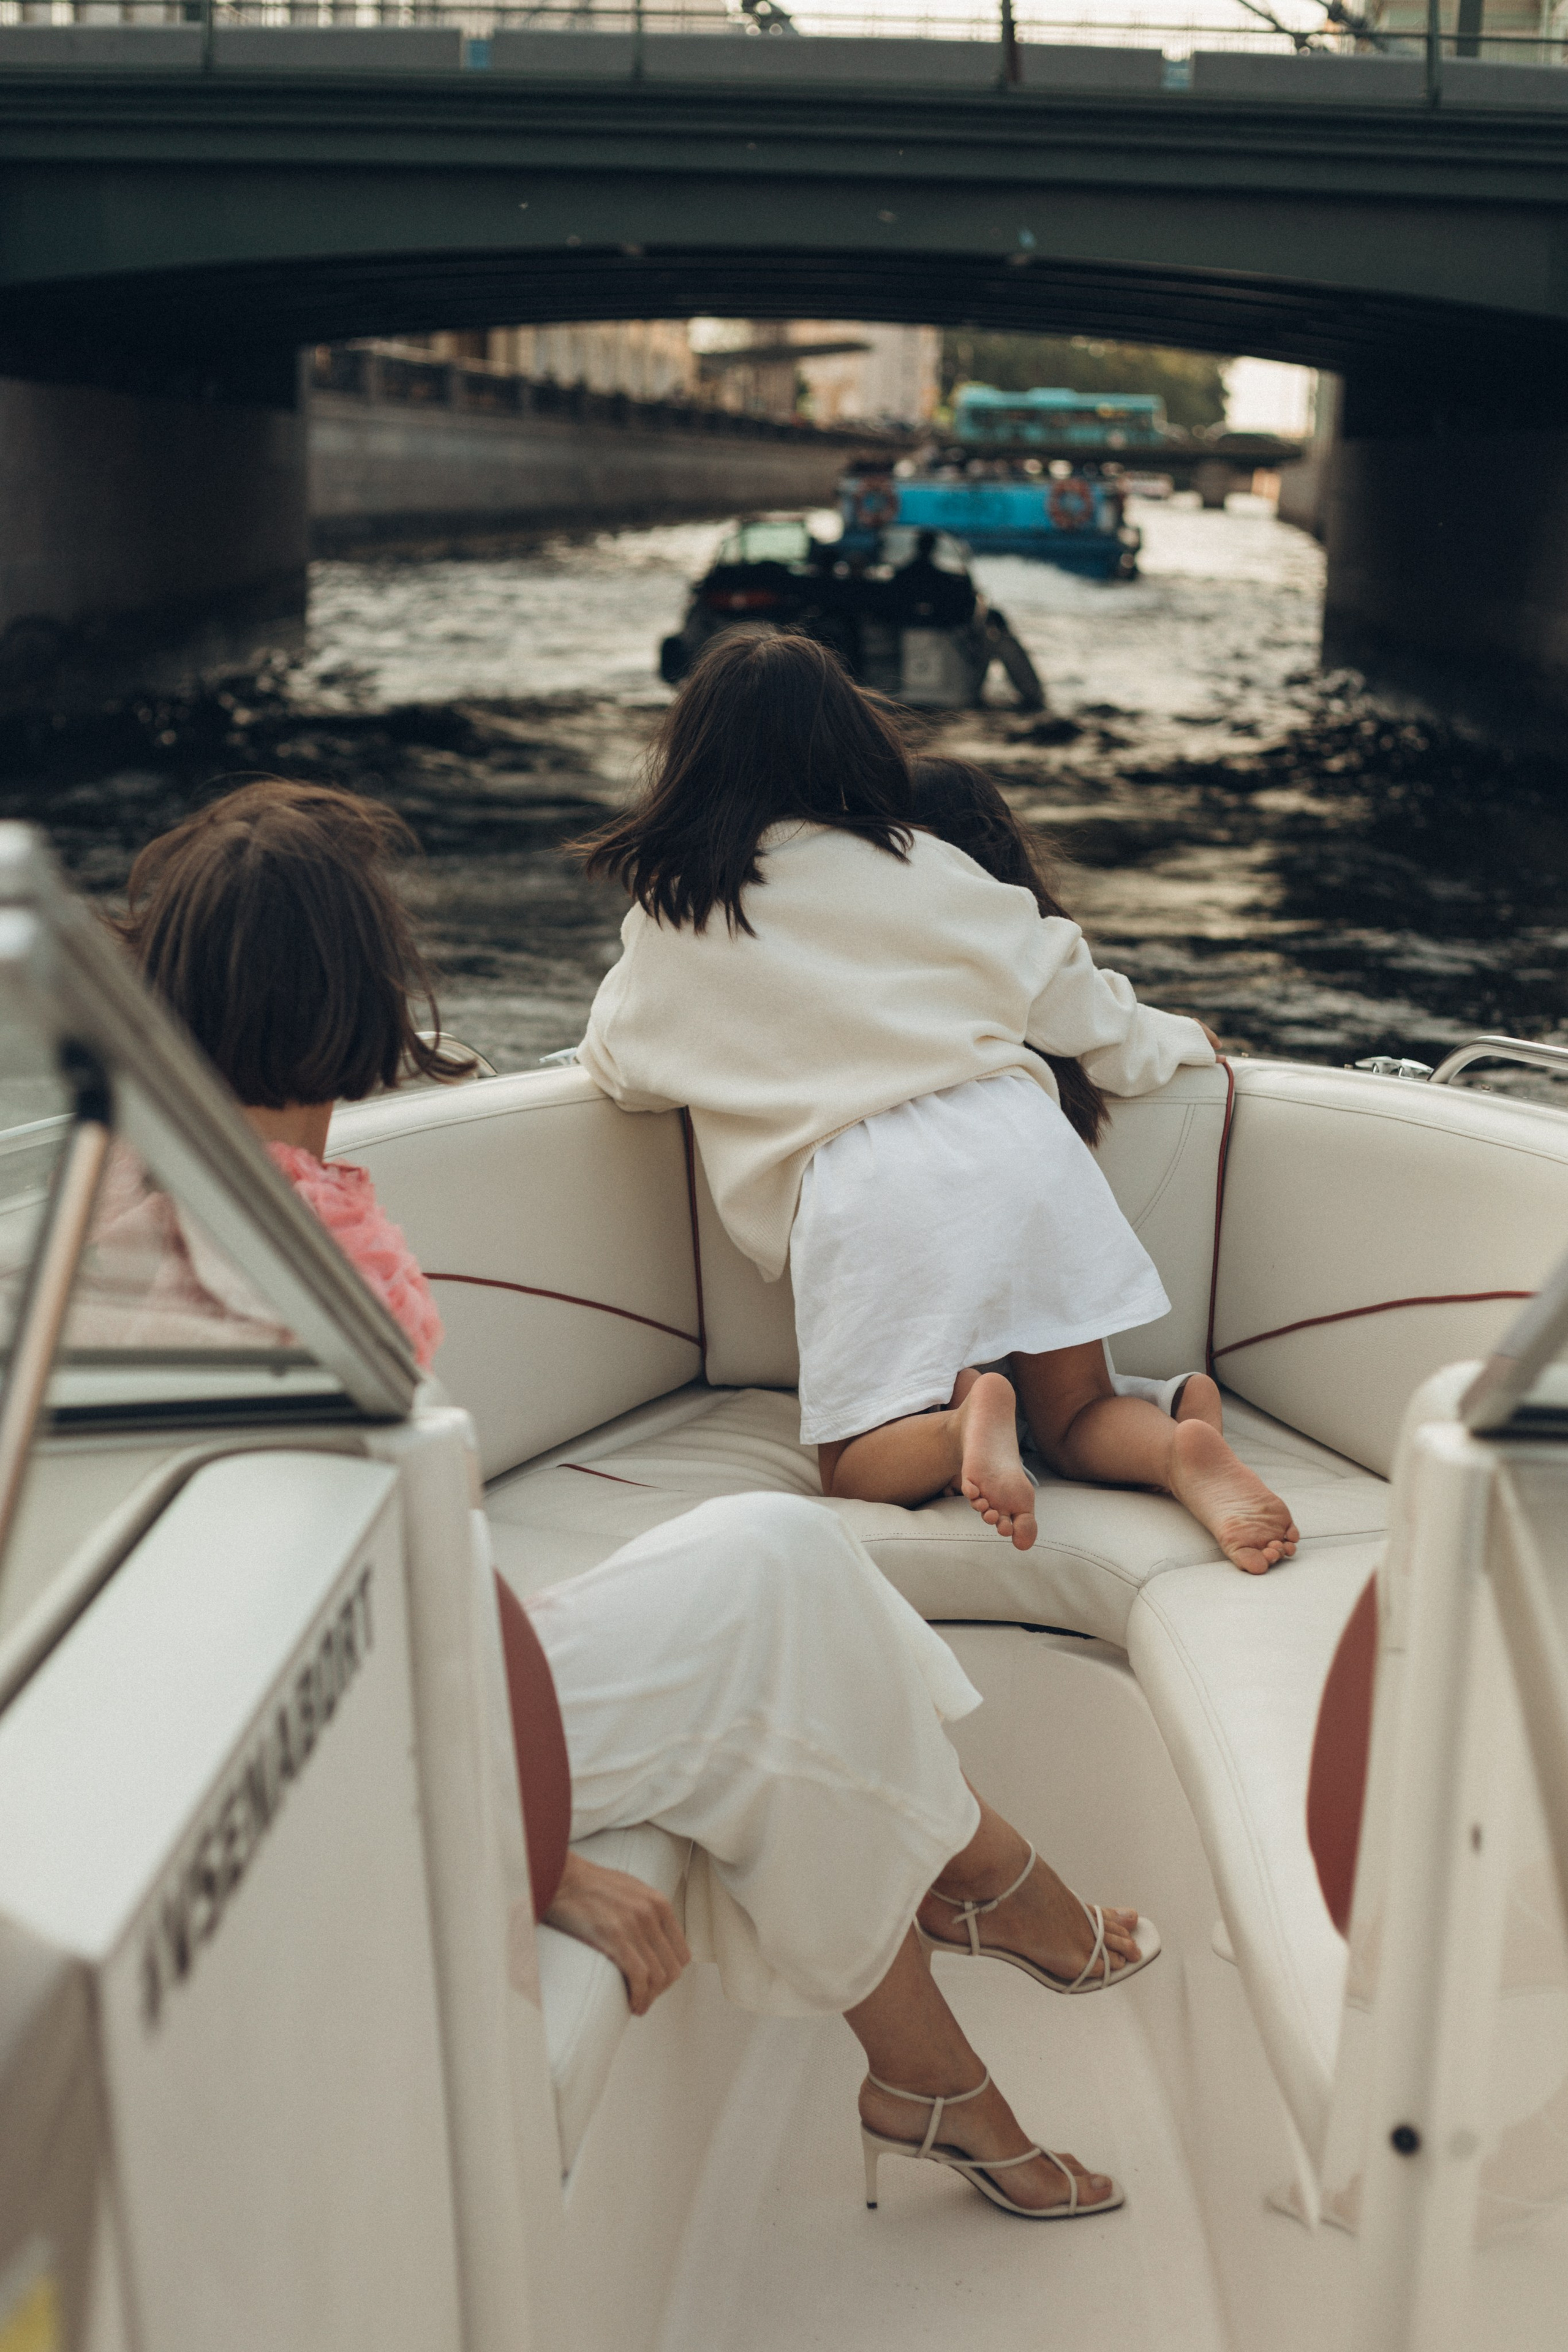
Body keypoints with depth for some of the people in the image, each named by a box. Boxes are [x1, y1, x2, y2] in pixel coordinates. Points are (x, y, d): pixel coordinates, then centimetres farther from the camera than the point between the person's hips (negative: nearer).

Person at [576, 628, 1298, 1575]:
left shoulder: (672, 919, 8)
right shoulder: (916, 861, 13)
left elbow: (621, 1069, 22)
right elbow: (1051, 974, 19)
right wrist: (1156, 1040, 36)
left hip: (858, 1178, -3)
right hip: (1016, 1137, 3)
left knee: (856, 1469, 11)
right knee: (1075, 1418, 16)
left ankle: (964, 1420, -21)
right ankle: (1182, 1449, -17)